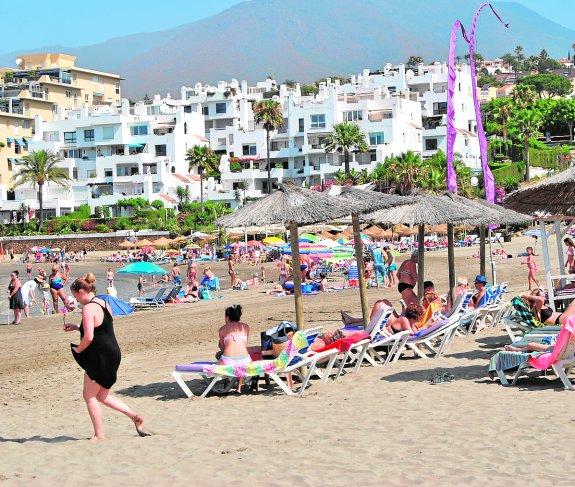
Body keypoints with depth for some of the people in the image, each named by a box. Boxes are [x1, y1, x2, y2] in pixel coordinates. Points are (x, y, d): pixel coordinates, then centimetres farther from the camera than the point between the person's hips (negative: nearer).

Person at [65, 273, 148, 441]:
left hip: (100, 357, -9)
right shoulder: (103, 304, 12)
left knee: (89, 395, 5)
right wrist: (76, 327, 21)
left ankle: (99, 435, 9)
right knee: (102, 396, 19)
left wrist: (77, 350, -9)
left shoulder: (88, 308, -18)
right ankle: (135, 416, 11)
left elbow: (88, 337, -26)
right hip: (112, 353, 9)